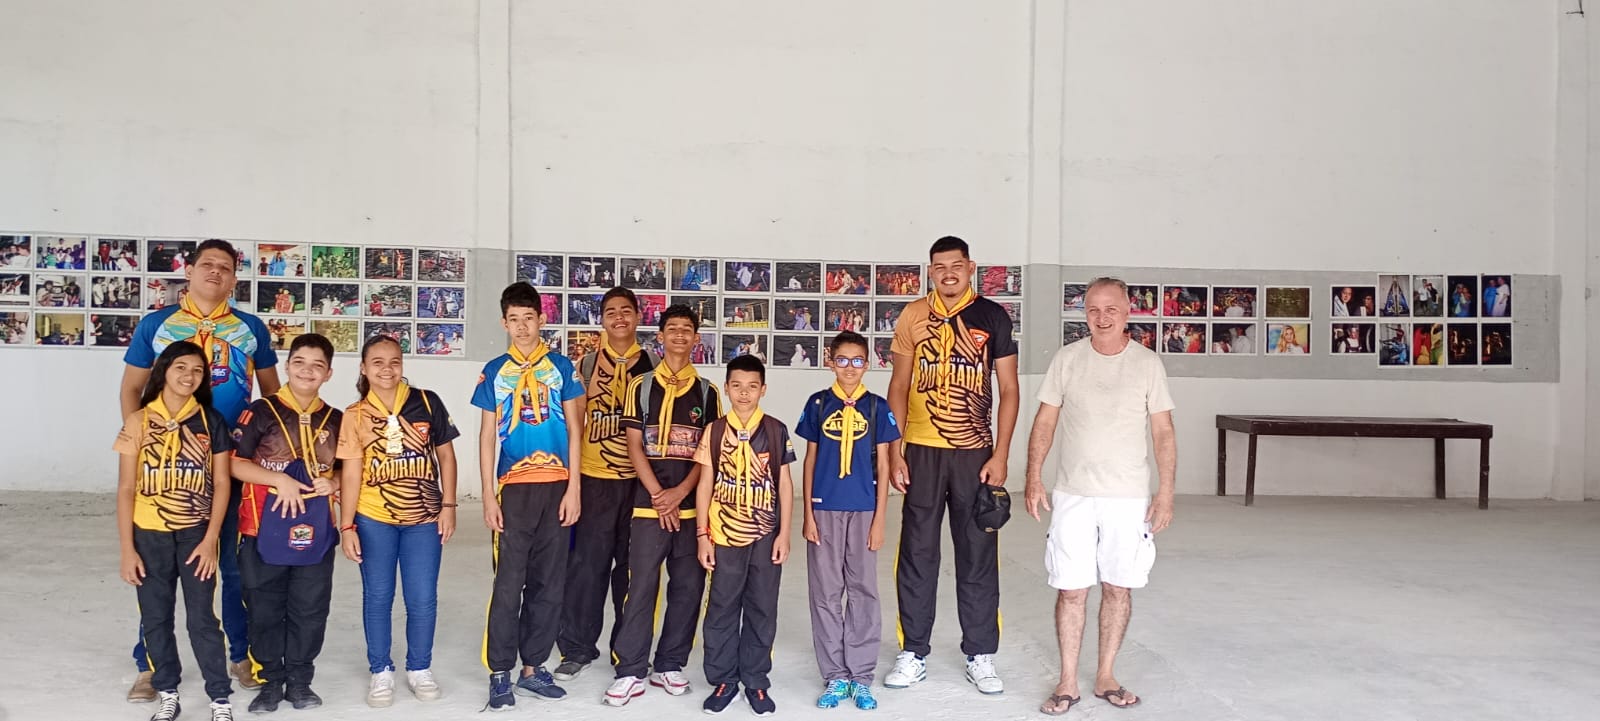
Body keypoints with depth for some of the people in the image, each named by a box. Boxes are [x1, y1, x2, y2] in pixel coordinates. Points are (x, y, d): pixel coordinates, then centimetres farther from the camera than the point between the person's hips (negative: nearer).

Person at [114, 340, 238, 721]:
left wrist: (210, 540, -8)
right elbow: (126, 489, 0)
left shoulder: (211, 421, -1)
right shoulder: (139, 422, -1)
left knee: (202, 619, 0)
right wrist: (127, 548, -4)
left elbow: (221, 484, -1)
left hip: (196, 534, -1)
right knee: (155, 619, 9)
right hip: (149, 535, 1)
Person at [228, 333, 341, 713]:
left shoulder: (335, 420, 7)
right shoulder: (261, 412, -4)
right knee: (265, 608, 7)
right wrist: (280, 479, -17)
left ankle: (300, 680, 22)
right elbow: (234, 463, -7)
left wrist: (332, 484, -4)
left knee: (310, 608, 7)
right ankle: (271, 680, 21)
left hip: (316, 530, 3)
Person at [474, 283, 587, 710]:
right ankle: (500, 674, 9)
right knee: (508, 584, -1)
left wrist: (573, 489, -2)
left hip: (556, 487, 1)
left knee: (549, 583, 5)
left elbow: (574, 430, 5)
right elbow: (487, 436, 6)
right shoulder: (494, 372, 6)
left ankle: (532, 668, 16)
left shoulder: (561, 367, 5)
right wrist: (488, 496, -1)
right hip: (513, 488, -1)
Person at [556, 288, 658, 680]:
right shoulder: (587, 365, 6)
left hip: (639, 479, 0)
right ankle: (577, 647, 13)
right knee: (586, 563, 0)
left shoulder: (654, 365, 5)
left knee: (631, 564, 8)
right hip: (594, 479, 0)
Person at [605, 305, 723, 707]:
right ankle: (629, 672, 5)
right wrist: (659, 496, -9)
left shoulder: (707, 393, 8)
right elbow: (634, 447, 1)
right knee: (641, 587, -2)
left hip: (693, 505, 2)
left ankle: (670, 666, 17)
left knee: (688, 588, 5)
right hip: (649, 504, -2)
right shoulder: (641, 387, 5)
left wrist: (680, 492, -10)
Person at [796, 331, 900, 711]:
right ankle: (835, 676, 16)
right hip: (824, 510, 1)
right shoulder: (818, 404, 3)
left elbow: (883, 465, 3)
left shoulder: (877, 407, 2)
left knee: (863, 591, 5)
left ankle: (862, 676, 15)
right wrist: (808, 513, 0)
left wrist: (880, 518, -2)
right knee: (826, 593, 5)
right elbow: (810, 461, 6)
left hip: (863, 510, 0)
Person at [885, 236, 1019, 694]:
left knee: (978, 555, 5)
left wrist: (1000, 455, -6)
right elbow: (899, 386, 6)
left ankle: (980, 656, 17)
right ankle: (914, 654, 17)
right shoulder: (914, 316, 4)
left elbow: (1008, 390, 2)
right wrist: (893, 451, -1)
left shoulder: (992, 317, 1)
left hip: (975, 453, -1)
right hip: (921, 451, 1)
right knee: (917, 554, 6)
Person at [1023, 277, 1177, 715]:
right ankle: (1067, 682, 14)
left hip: (1129, 497, 0)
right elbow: (1044, 423, 3)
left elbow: (1163, 432, 2)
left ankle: (1105, 676, 22)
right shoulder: (1066, 360, 0)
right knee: (1071, 589, 3)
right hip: (1073, 494, 0)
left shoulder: (1148, 364, 0)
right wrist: (1034, 479, -4)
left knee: (1118, 587, 8)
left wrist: (1166, 492, -3)